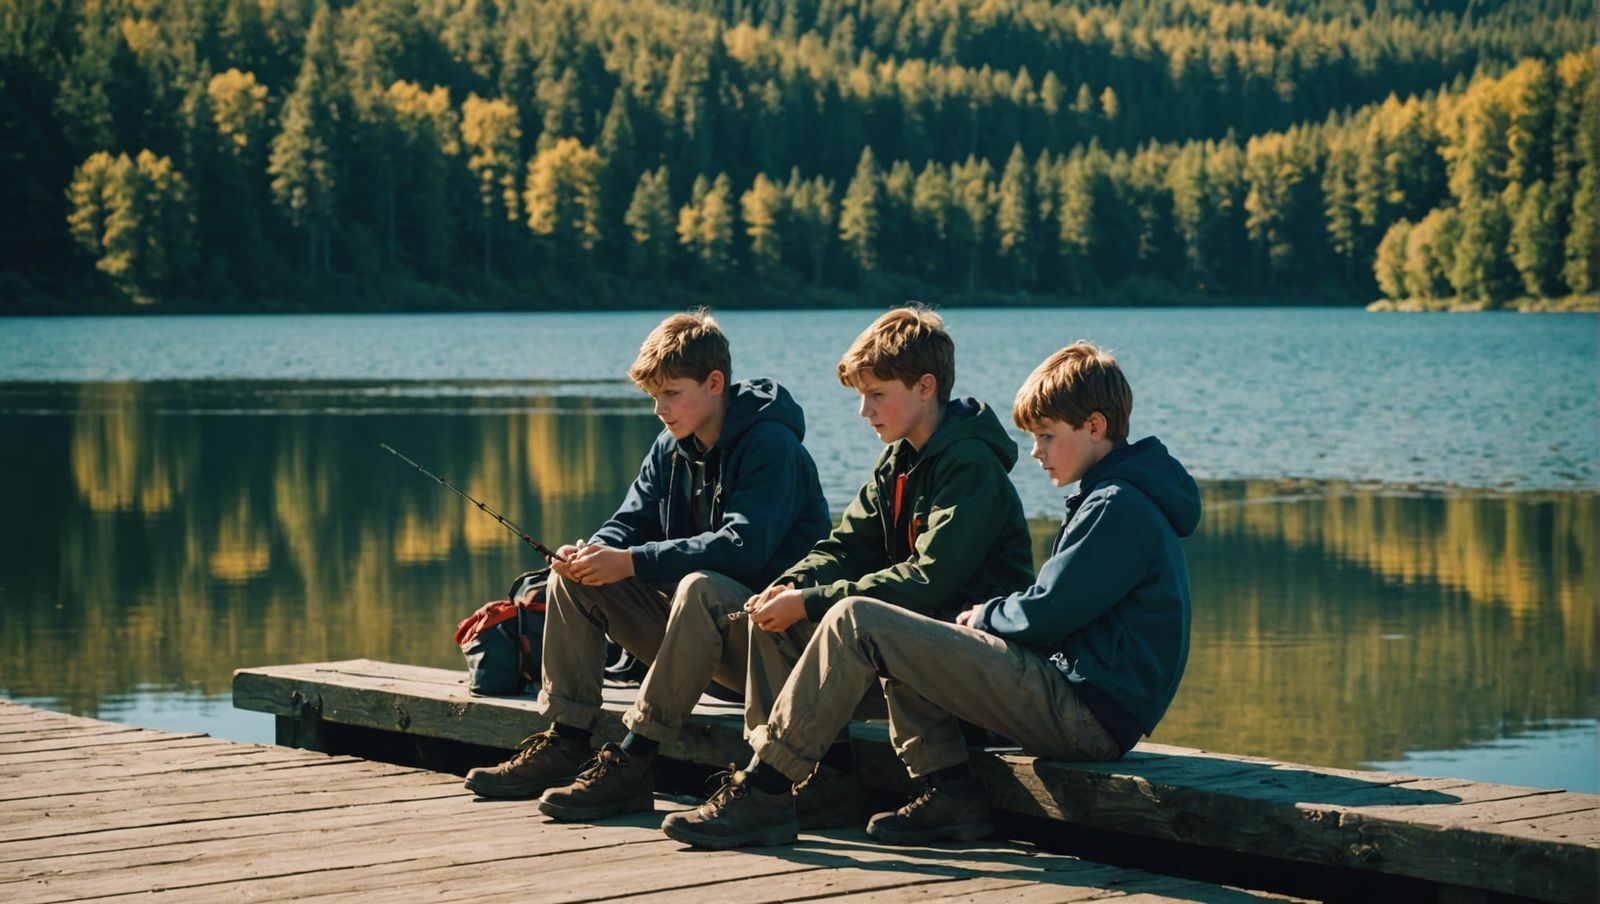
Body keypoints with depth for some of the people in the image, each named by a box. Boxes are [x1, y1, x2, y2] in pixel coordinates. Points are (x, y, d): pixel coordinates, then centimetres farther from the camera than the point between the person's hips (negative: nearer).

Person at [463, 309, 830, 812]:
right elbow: (632, 522, 8)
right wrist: (593, 552, -17)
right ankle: (564, 745, -7)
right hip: (693, 621, 8)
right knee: (574, 577, -2)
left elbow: (744, 546, -29)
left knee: (699, 587, -38)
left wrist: (632, 562, -31)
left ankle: (632, 763, -35)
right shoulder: (671, 448, 9)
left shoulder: (770, 445, -16)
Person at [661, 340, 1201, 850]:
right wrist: (988, 619, 5)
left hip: (1084, 713, -11)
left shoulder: (1118, 505, -13)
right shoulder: (1114, 497, 20)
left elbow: (1045, 614, -17)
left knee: (855, 622, -12)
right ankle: (952, 797, 9)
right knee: (888, 638, 22)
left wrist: (983, 616, 3)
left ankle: (762, 794, -10)